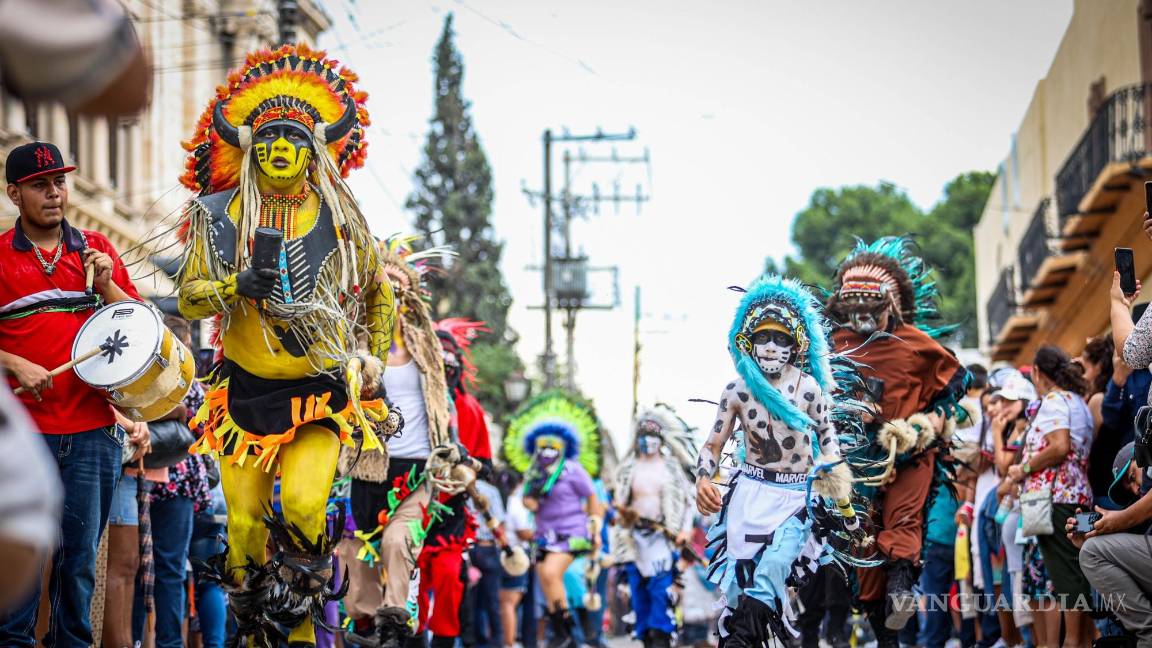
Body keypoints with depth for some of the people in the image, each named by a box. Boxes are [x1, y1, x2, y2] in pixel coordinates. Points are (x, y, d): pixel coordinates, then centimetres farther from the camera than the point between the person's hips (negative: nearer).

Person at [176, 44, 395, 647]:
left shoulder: (341, 217, 4)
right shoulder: (221, 215, 1)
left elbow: (379, 295, 18)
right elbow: (189, 297, -5)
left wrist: (374, 361, 10)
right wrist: (237, 286, -23)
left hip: (323, 393, -1)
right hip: (247, 392, 1)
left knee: (303, 505, -20)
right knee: (244, 523, 0)